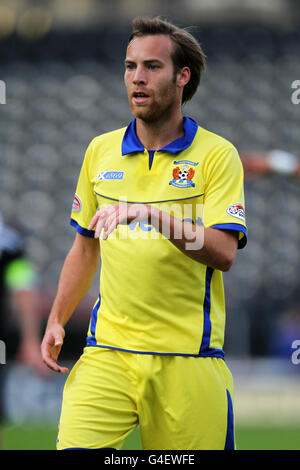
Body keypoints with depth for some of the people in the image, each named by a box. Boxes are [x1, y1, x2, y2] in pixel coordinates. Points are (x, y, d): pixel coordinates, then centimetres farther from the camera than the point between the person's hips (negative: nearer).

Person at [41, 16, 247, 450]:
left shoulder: (217, 154, -2)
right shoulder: (100, 151, 12)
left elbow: (224, 253, -14)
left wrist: (152, 214, -25)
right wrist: (57, 321, 13)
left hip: (188, 358, -3)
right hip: (108, 351, 3)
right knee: (74, 448, -16)